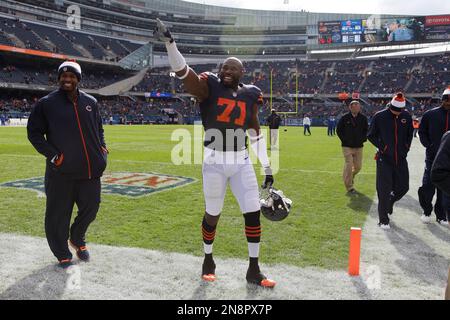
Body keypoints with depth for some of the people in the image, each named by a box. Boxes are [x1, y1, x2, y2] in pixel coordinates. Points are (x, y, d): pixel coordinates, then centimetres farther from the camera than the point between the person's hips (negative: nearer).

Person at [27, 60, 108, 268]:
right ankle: (63, 254, 21)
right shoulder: (47, 103, -1)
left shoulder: (90, 102, 11)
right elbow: (34, 133, 0)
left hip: (91, 170, 4)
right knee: (58, 214, 3)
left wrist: (102, 146, 6)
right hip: (61, 172, -4)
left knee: (90, 208, 12)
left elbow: (98, 128, 23)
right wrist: (53, 155, -11)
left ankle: (77, 239, 39)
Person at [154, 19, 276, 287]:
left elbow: (256, 134, 13)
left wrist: (267, 167, 13)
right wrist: (169, 42, -38)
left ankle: (253, 270, 17)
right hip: (215, 162, -3)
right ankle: (208, 260, 34)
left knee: (254, 213, 2)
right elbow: (182, 71, -22)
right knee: (213, 215, 8)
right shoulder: (210, 88, -4)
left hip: (242, 162, 4)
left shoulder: (249, 96, 6)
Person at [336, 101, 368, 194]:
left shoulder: (363, 118, 2)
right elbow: (339, 130, 3)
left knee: (358, 166, 6)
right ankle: (349, 187, 1)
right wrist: (344, 140, -5)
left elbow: (366, 129, 14)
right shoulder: (344, 118, -5)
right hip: (347, 146, -3)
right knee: (349, 165, -10)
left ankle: (350, 177, 39)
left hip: (359, 146, 3)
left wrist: (363, 139, 1)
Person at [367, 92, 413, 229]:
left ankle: (389, 203, 38)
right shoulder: (380, 116, -8)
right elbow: (371, 135, 0)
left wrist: (406, 147, 7)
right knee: (384, 190, -4)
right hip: (384, 159, -4)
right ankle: (383, 220, 7)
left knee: (403, 187, 7)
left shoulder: (406, 116, 3)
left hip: (401, 159, 4)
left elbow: (409, 134, 18)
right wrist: (382, 147, -9)